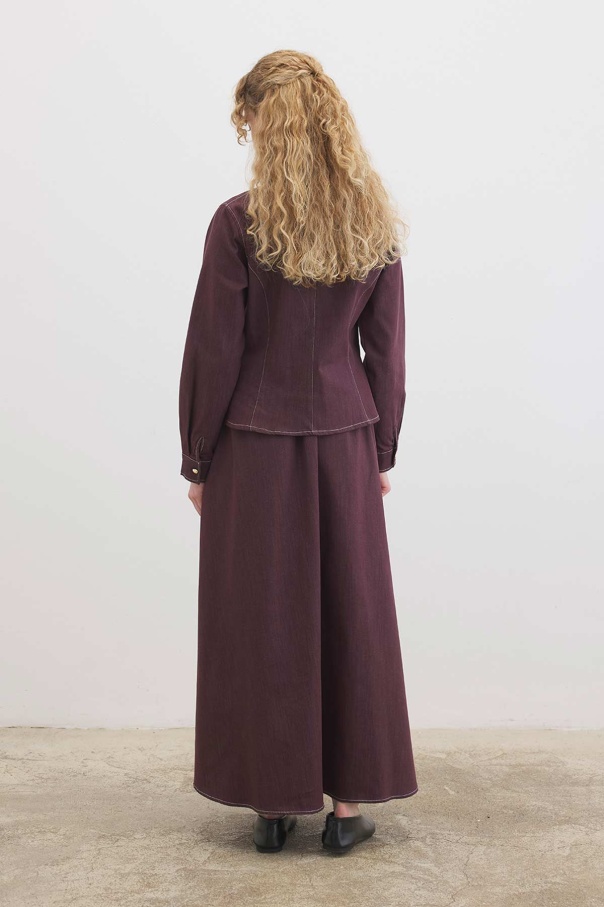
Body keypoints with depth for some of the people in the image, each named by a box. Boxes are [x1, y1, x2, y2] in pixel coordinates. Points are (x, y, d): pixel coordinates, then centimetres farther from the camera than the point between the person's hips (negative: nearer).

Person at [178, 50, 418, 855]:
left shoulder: (239, 222, -12)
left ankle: (273, 800, 20)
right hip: (345, 443, 3)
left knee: (261, 621, 9)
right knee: (350, 615, 11)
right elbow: (387, 353, 4)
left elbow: (213, 353, -9)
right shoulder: (375, 224, 0)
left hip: (253, 446, -3)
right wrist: (382, 453, 13)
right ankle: (347, 802, 21)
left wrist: (196, 459, 1)